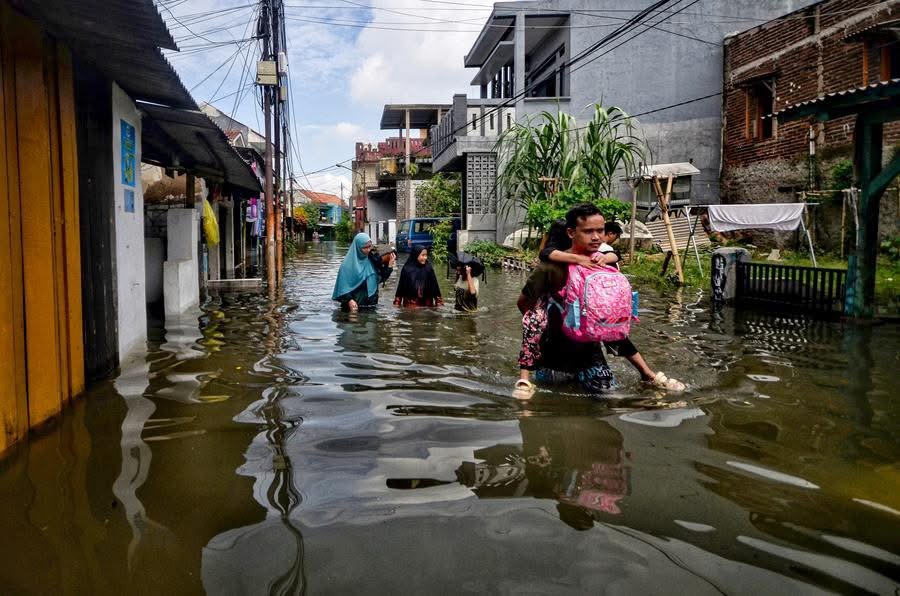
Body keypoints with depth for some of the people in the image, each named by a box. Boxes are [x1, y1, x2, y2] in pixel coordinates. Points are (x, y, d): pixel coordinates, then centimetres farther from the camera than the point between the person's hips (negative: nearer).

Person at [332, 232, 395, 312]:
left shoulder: (372, 260, 3)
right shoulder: (348, 263, -10)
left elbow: (380, 278, 8)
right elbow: (343, 284, -10)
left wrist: (389, 267, -8)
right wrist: (349, 300, -22)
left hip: (370, 303, 4)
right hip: (354, 304, -4)